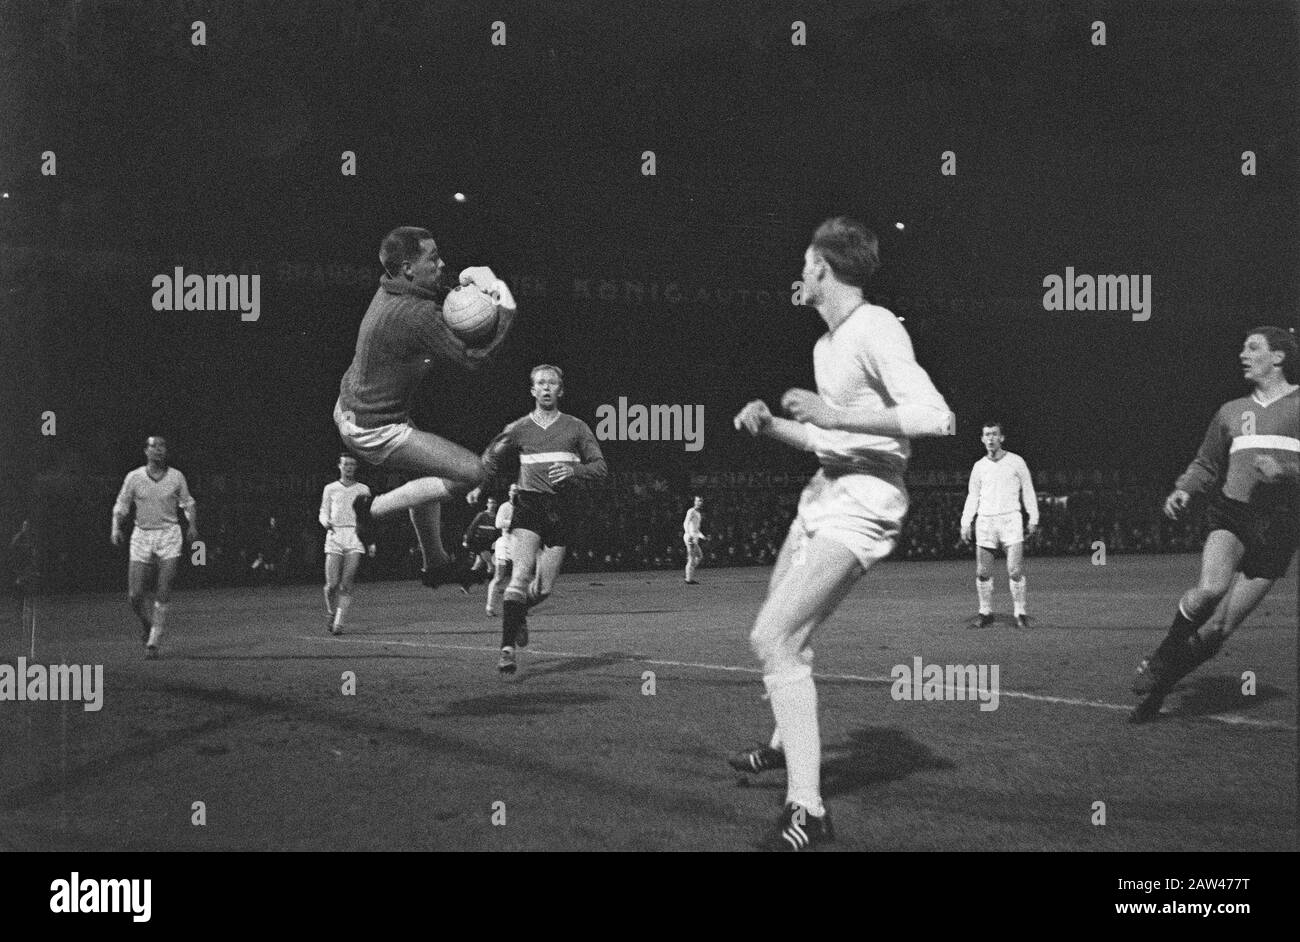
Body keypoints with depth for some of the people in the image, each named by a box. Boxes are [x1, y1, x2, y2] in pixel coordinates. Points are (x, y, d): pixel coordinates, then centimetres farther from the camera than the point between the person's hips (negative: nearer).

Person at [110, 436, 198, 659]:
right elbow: (121, 506, 8)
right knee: (134, 595, -3)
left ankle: (154, 642, -1)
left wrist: (192, 526, -1)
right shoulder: (134, 478, 1)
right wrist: (116, 529, -8)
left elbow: (188, 503, 14)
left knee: (163, 595, -8)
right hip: (142, 536, 1)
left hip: (170, 535, -1)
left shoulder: (176, 477, 2)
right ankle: (146, 623, 28)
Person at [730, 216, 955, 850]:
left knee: (773, 639, -20)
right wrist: (769, 423, 8)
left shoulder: (876, 329, -14)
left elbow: (936, 418, -26)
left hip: (863, 501, -10)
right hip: (825, 490, 10)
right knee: (779, 635, 22)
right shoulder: (825, 344, 15)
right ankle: (785, 745, 48)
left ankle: (807, 811, -18)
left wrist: (834, 414, -27)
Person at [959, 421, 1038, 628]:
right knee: (983, 572, 2)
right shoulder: (979, 466, 10)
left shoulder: (1016, 462, 4)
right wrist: (965, 523, 6)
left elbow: (1028, 492, 8)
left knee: (1015, 571, -9)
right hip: (985, 522, 3)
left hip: (1010, 520, -2)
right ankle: (986, 613, 13)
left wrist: (1033, 520, 2)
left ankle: (1020, 614, -1)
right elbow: (972, 497, 14)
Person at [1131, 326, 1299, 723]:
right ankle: (1161, 657, -6)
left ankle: (1158, 686, 14)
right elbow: (1206, 464, 25)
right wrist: (1184, 490, 6)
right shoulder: (1231, 411, 17)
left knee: (1217, 630, -4)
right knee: (1211, 588, -30)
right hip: (1231, 514, 1)